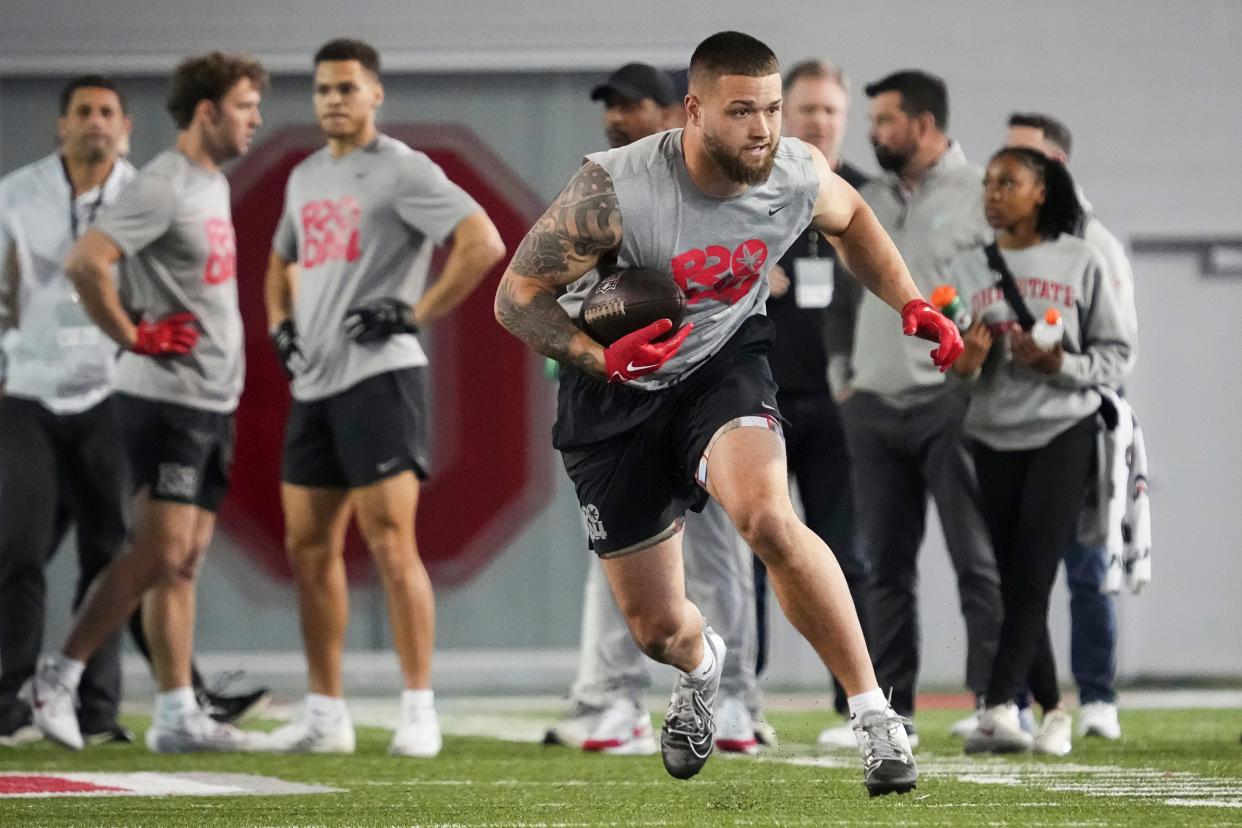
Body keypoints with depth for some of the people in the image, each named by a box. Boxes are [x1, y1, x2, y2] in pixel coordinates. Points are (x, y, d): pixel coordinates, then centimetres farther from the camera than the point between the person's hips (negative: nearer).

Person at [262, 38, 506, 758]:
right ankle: (326, 715, 14)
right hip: (313, 383, 8)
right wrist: (281, 324, 16)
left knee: (391, 543, -12)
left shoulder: (401, 170, -6)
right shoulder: (305, 178, 18)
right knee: (309, 546, 8)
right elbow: (283, 262, 35)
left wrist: (416, 315, -16)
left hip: (379, 375, -8)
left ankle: (420, 711, -10)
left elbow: (484, 243, -16)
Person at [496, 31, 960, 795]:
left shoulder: (799, 175, -16)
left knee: (768, 518, -32)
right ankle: (702, 664, 48)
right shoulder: (616, 189, -29)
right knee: (656, 629, 7)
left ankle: (875, 714, -22)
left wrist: (911, 306, -2)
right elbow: (518, 295, -20)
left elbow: (850, 220, 10)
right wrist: (601, 358, -36)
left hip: (725, 364, 1)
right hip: (619, 391, -1)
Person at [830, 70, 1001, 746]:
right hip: (874, 406, 6)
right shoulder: (870, 199, 14)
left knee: (976, 560, -7)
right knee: (885, 566, 7)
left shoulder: (979, 196, -5)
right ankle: (890, 711, 11)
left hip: (950, 404, -6)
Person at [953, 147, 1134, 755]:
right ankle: (1052, 710, 15)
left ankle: (999, 708, -23)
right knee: (1011, 584, 3)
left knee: (1032, 579, -14)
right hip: (993, 439, 4)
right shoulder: (967, 270, 11)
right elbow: (948, 363, 11)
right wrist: (966, 364, -13)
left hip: (1064, 434, -4)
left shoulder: (1080, 263, 1)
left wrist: (1060, 364, -17)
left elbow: (1118, 356, 1)